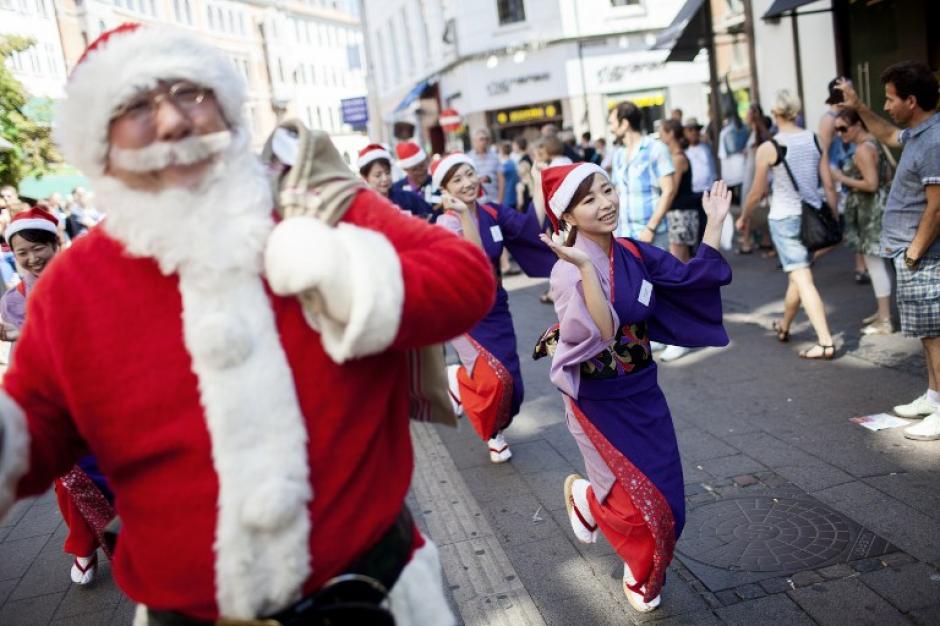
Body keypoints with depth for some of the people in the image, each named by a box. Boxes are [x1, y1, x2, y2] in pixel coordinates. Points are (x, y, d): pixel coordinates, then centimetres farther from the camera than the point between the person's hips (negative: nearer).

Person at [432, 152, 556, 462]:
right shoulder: (447, 222, -15)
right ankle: (456, 378, 17)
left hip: (495, 307, 5)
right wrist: (464, 214, -35)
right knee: (494, 379, -18)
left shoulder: (494, 213, 1)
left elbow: (533, 227, -13)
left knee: (509, 384, 3)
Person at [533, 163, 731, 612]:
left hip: (642, 392, 6)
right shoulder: (569, 271, -20)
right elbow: (600, 335, -31)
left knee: (664, 498, 11)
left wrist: (716, 221, 1)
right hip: (599, 401, -6)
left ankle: (639, 572, 39)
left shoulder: (635, 255, -1)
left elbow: (694, 278, 4)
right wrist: (585, 268, -38)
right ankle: (584, 497, 33)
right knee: (645, 502, 1)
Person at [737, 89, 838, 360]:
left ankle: (825, 342, -12)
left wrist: (744, 217, 11)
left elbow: (757, 192, -5)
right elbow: (829, 186, 3)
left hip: (784, 218, -5)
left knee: (803, 280, -5)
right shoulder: (815, 140, 1)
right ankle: (784, 327, 40)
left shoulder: (768, 148, -11)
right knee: (796, 276, 21)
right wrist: (834, 218, 14)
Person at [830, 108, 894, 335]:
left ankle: (885, 322, 0)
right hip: (876, 207, 10)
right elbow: (887, 176, 17)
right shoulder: (874, 143, 12)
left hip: (870, 210, -10)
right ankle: (883, 312, 27)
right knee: (876, 263, 17)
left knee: (874, 263, -5)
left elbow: (871, 184, -24)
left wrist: (842, 178, -17)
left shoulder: (862, 149, -19)